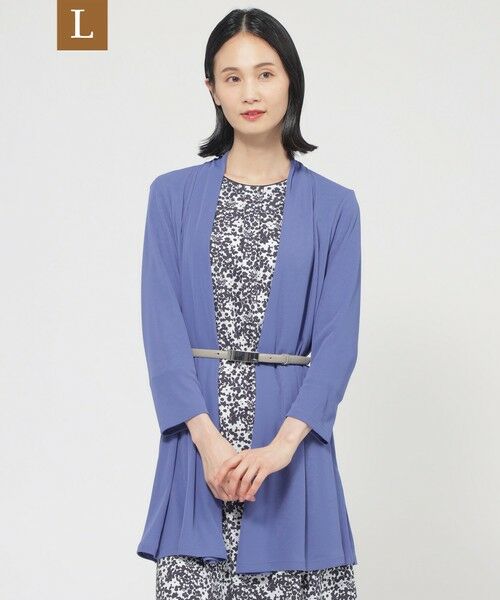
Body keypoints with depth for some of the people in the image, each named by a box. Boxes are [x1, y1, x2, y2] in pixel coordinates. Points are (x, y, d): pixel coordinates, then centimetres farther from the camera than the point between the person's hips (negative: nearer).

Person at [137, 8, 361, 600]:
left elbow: (338, 339, -2)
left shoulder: (333, 206, 5)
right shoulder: (174, 195, 5)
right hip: (198, 434, 0)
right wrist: (208, 438, -13)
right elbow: (163, 328, -2)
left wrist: (282, 442, -15)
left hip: (294, 435, 0)